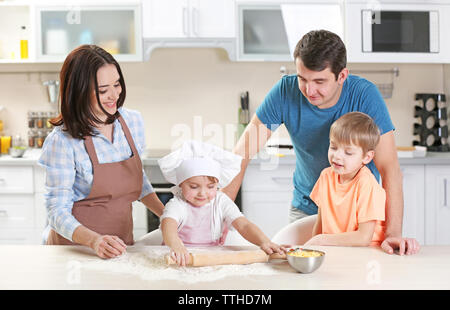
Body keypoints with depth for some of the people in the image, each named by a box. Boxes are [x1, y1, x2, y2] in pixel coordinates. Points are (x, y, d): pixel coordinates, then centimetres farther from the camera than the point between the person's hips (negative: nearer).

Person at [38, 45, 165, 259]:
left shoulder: (133, 121, 3)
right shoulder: (62, 141, -14)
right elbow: (58, 211, -12)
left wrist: (169, 216, 7)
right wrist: (94, 241, -28)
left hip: (122, 242, 3)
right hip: (74, 247, -3)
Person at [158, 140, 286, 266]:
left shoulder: (221, 203, -2)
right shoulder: (177, 204, -10)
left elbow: (243, 225, -13)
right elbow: (168, 225, -31)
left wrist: (264, 242, -33)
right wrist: (176, 245, -55)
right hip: (182, 259, -1)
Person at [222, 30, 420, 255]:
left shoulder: (365, 95, -22)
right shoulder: (286, 91, -17)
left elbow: (389, 169, -26)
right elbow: (243, 152, -14)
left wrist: (393, 234, -36)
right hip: (306, 208, 2)